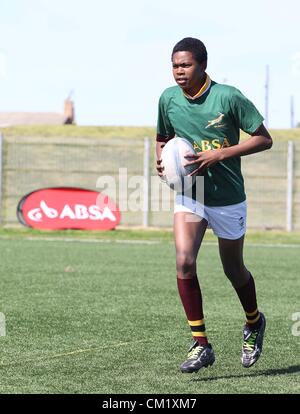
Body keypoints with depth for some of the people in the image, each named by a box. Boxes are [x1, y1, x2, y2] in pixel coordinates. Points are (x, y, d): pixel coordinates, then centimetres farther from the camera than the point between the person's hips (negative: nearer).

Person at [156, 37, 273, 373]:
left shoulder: (228, 97, -16)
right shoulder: (168, 99, -3)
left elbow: (263, 139, -12)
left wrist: (219, 155, -21)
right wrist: (161, 160, -6)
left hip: (227, 197, -2)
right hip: (188, 194, 3)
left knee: (233, 270, 11)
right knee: (184, 261, -19)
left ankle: (254, 323, 42)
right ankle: (200, 344, -11)